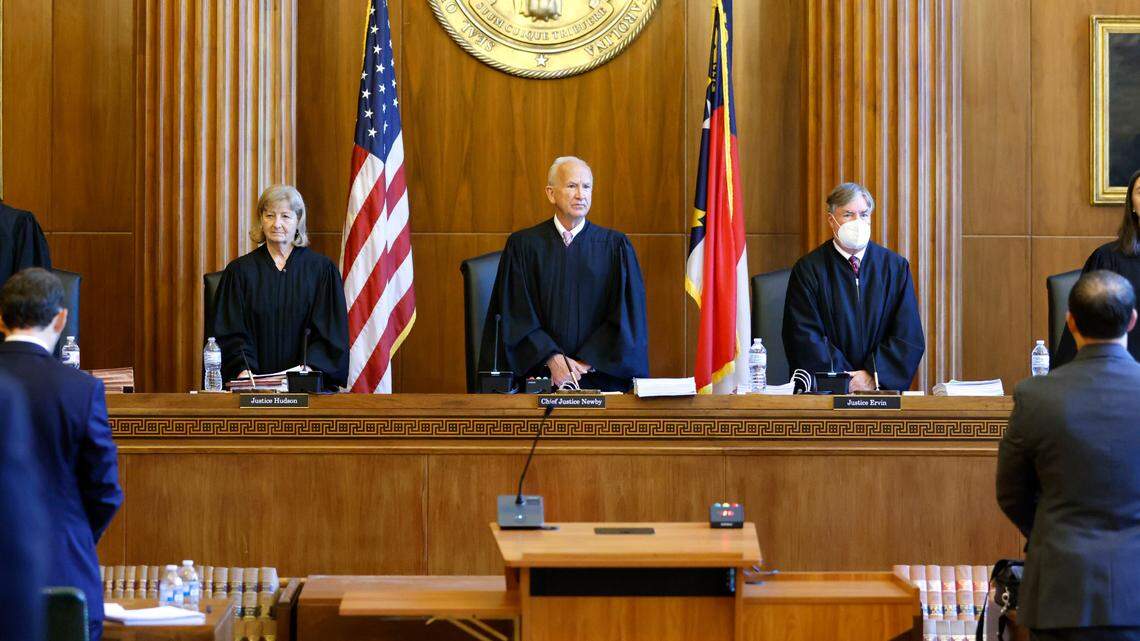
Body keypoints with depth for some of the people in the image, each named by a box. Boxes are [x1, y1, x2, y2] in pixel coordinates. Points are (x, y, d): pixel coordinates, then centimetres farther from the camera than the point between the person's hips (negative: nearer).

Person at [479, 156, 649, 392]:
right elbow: (517, 314, 3)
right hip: (540, 370, 0)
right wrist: (552, 359, -9)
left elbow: (625, 318, 3)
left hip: (599, 375, 0)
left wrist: (586, 364, -6)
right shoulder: (523, 245, 6)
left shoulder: (615, 246, 6)